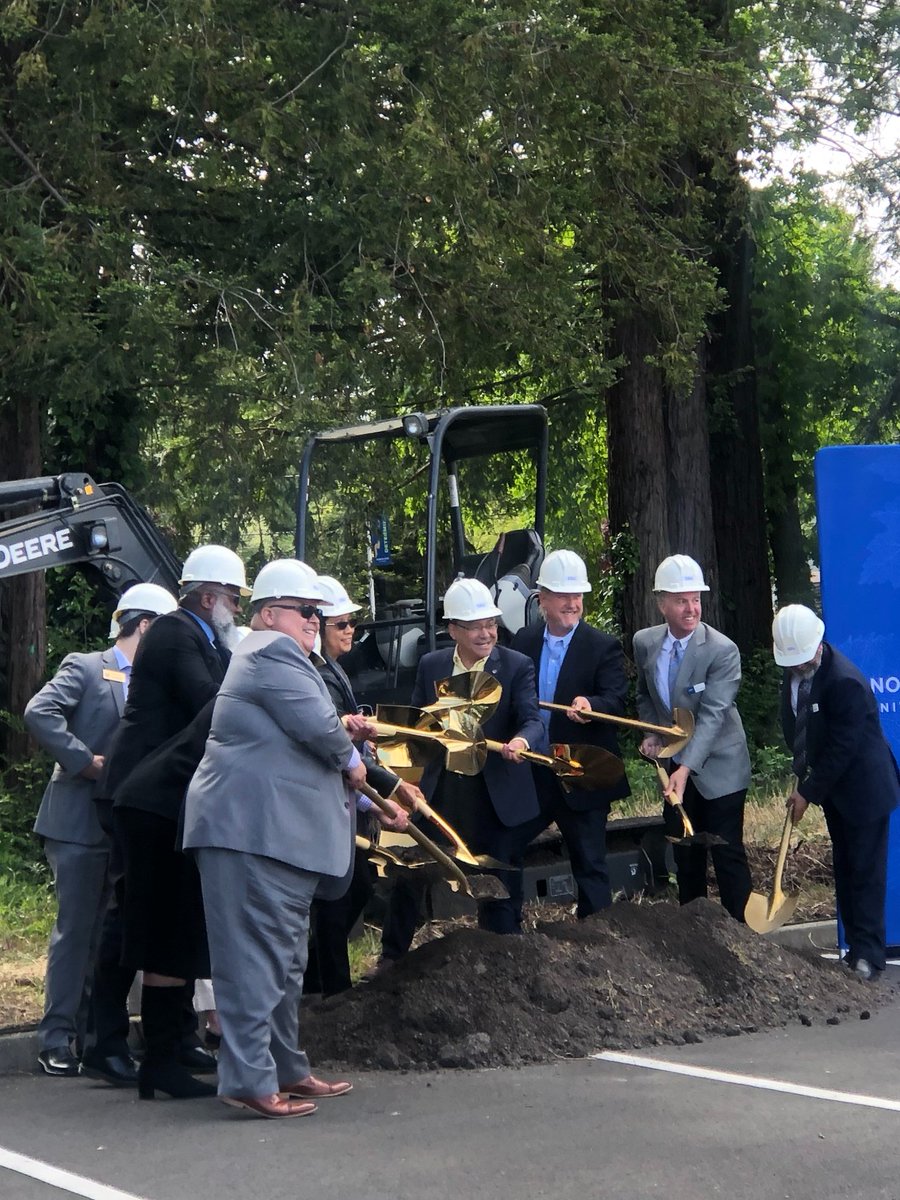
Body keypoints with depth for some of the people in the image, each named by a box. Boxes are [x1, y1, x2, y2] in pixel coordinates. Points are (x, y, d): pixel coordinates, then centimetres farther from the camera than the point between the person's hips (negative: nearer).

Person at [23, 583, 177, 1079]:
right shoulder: (85, 668, -3)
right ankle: (57, 1039, 3)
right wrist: (85, 761, -17)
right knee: (75, 930, -3)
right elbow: (40, 713, -17)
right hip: (80, 821, -6)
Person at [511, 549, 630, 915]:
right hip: (530, 774, 5)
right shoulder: (524, 641, 5)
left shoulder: (603, 648, -9)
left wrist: (590, 705, -41)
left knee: (590, 865, 3)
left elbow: (617, 702, -20)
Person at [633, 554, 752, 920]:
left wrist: (686, 768, -36)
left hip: (718, 767, -6)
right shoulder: (645, 643, -2)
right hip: (675, 765, 6)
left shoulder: (722, 651, -20)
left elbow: (712, 715, -27)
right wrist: (651, 733, -1)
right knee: (685, 856, 14)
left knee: (728, 855, -4)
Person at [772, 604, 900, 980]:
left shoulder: (846, 682, -28)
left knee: (866, 872, -3)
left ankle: (868, 955, 2)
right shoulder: (793, 674, -2)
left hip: (863, 788, -8)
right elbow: (795, 727, 13)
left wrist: (809, 792, -18)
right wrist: (803, 776, 5)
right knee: (844, 870, 12)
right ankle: (856, 946, 19)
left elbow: (841, 749, -25)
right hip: (833, 787, 8)